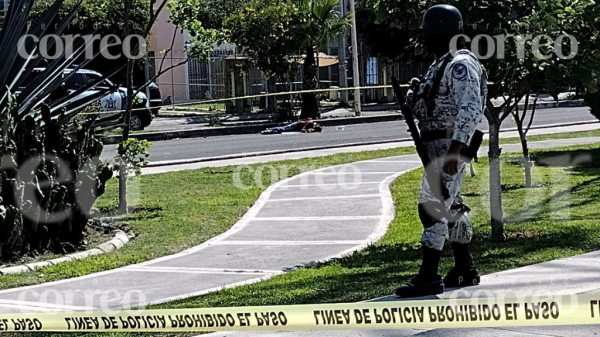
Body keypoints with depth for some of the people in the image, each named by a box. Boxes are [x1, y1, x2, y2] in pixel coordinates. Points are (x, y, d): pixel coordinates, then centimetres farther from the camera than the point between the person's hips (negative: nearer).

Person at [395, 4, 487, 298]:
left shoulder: (460, 65, -16)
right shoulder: (442, 65, 17)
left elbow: (471, 109, -26)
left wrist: (454, 150, -30)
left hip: (449, 146, -11)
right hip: (438, 147, 11)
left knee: (431, 208, -13)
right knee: (451, 208, 15)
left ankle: (428, 277, -13)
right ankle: (464, 270, 23)